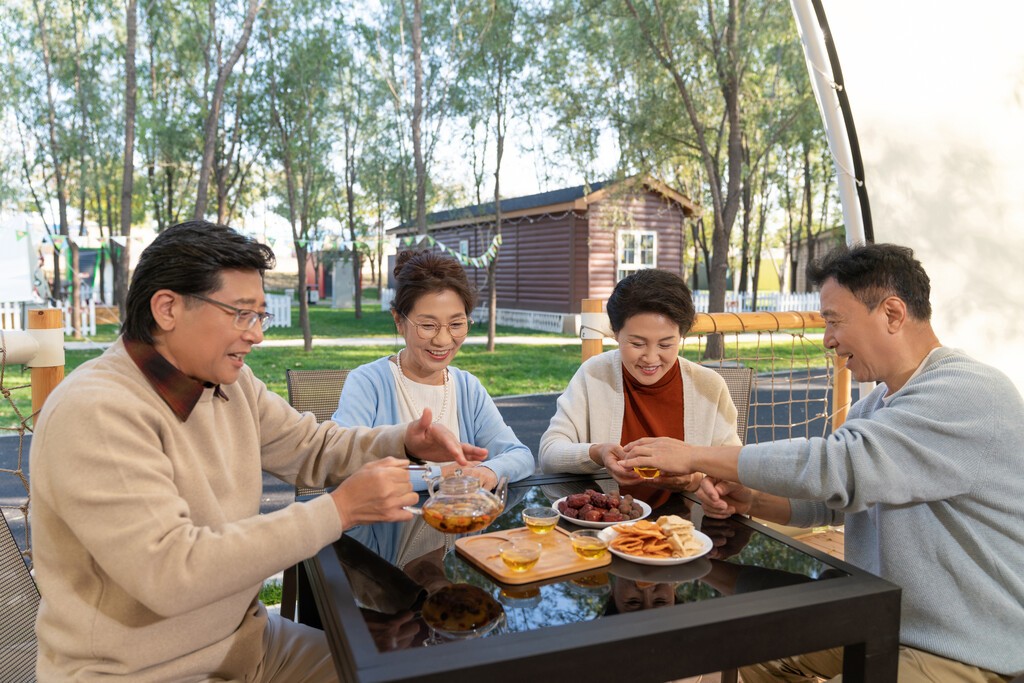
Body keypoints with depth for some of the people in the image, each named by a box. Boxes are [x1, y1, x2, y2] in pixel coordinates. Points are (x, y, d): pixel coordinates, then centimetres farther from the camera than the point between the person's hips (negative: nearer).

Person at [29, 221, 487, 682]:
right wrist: (339, 509, -30)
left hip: (241, 636, 7)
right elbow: (169, 572, -29)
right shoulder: (94, 411, -23)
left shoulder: (233, 384, 2)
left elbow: (312, 447, 12)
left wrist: (406, 443, -6)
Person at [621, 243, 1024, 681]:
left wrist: (695, 456, -25)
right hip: (876, 620, 9)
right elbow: (828, 499, 12)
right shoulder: (877, 403, 9)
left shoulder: (972, 394, -23)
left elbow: (836, 467, -32)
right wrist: (750, 500, -8)